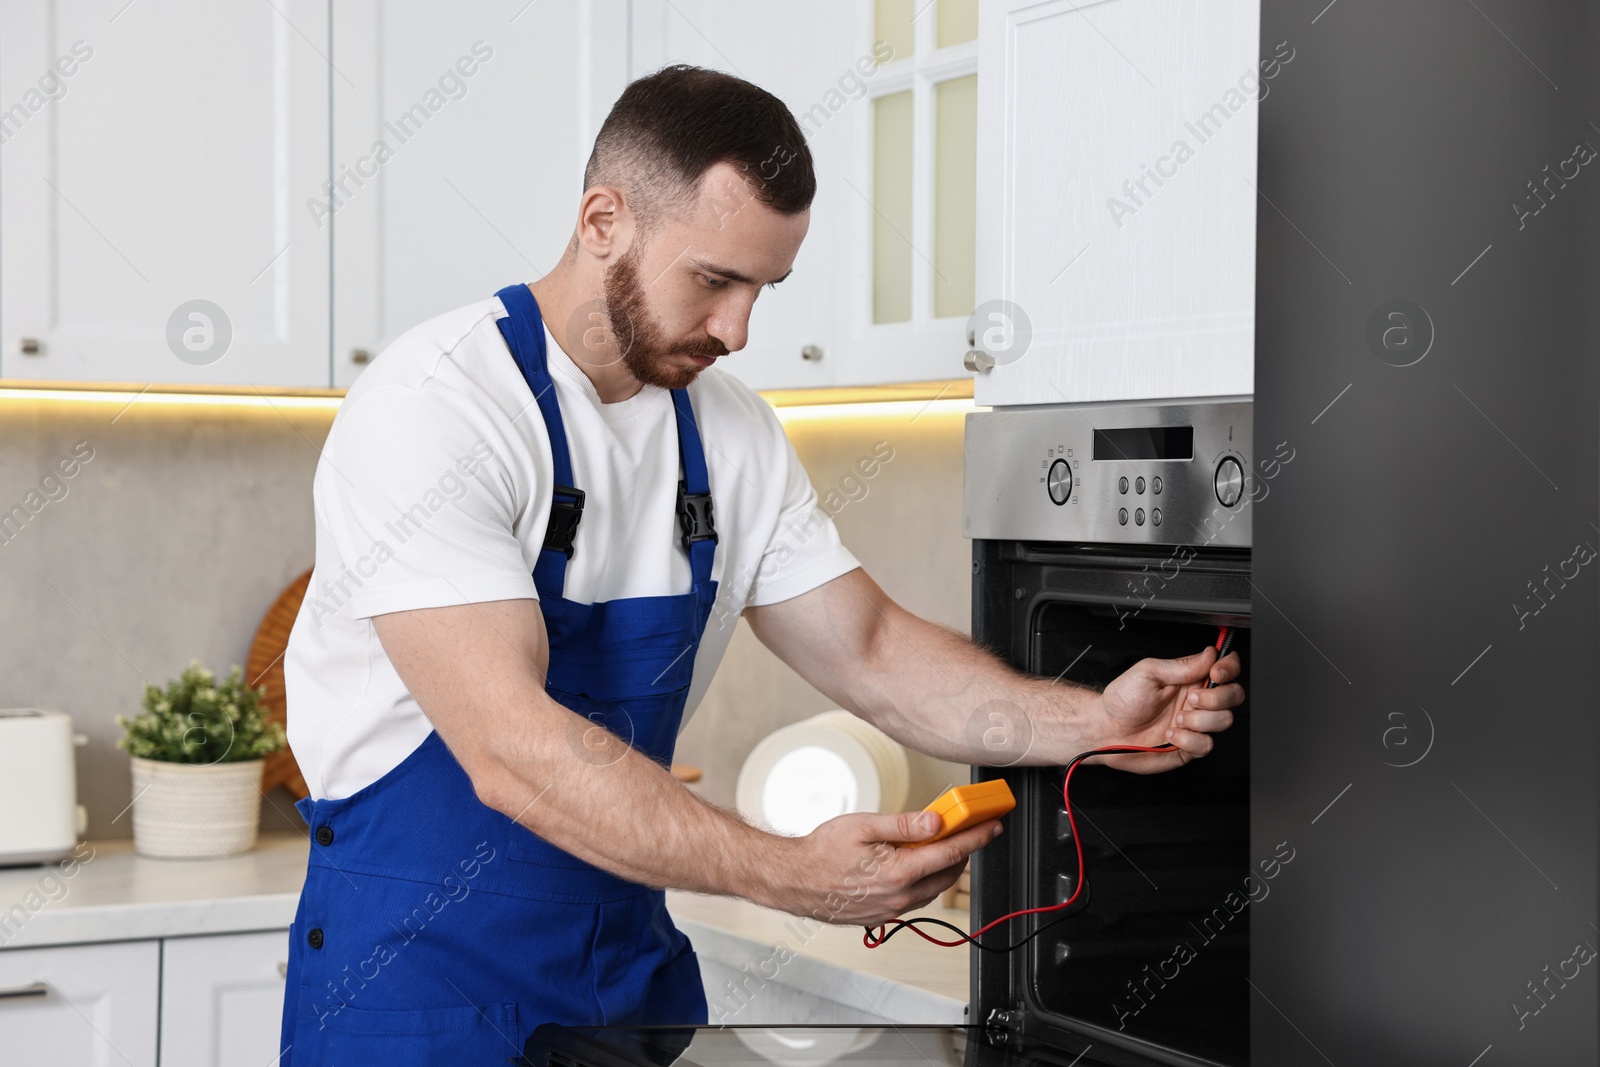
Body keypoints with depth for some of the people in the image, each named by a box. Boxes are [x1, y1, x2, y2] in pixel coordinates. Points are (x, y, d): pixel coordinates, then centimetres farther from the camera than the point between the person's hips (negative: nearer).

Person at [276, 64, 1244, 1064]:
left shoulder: (735, 435, 2)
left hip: (633, 957, 6)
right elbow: (509, 748, -29)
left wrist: (1093, 723, -10)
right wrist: (786, 873, -37)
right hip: (419, 970, -6)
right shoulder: (430, 409, -20)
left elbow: (873, 654, 6)